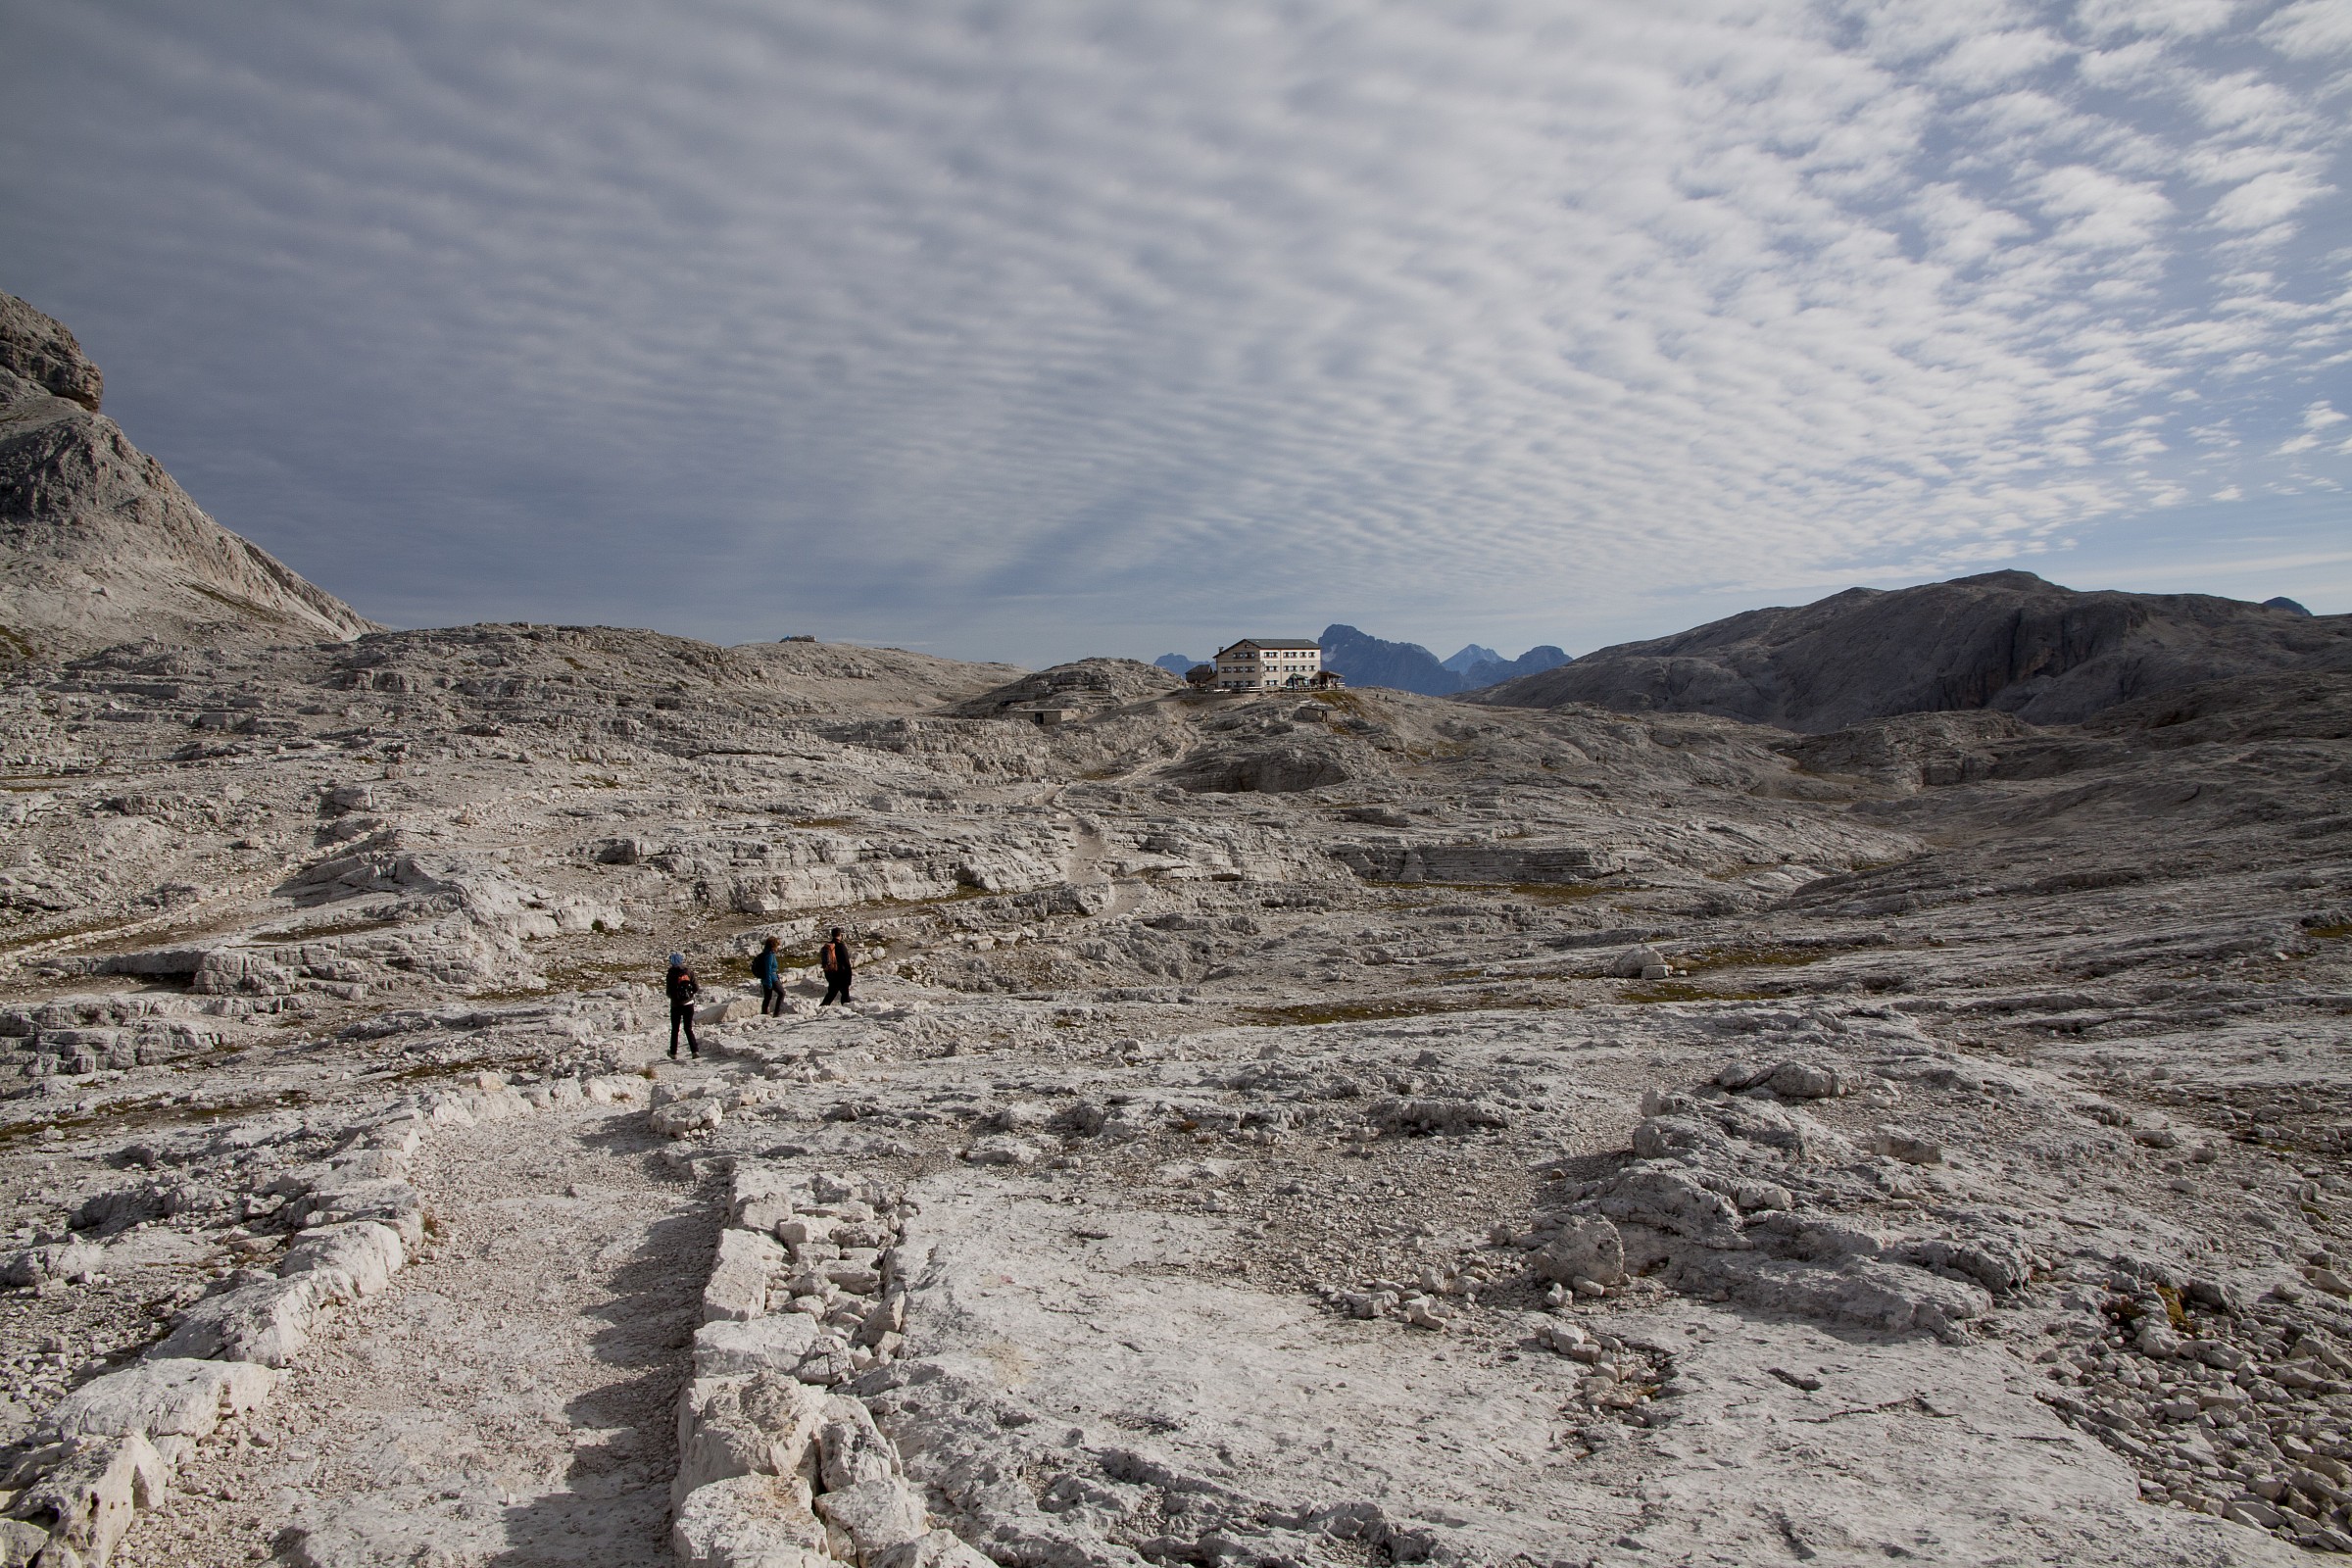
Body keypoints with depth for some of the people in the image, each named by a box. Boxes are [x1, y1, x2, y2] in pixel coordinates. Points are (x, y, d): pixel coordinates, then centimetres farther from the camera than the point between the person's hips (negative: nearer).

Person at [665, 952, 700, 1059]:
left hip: (676, 1006, -2)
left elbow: (669, 993, -11)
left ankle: (673, 1053, 20)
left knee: (675, 1029, 14)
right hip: (688, 1005, 2)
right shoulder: (689, 972, -4)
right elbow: (696, 989, -4)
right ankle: (695, 1051, -6)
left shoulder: (671, 974, -10)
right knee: (688, 1029, 9)